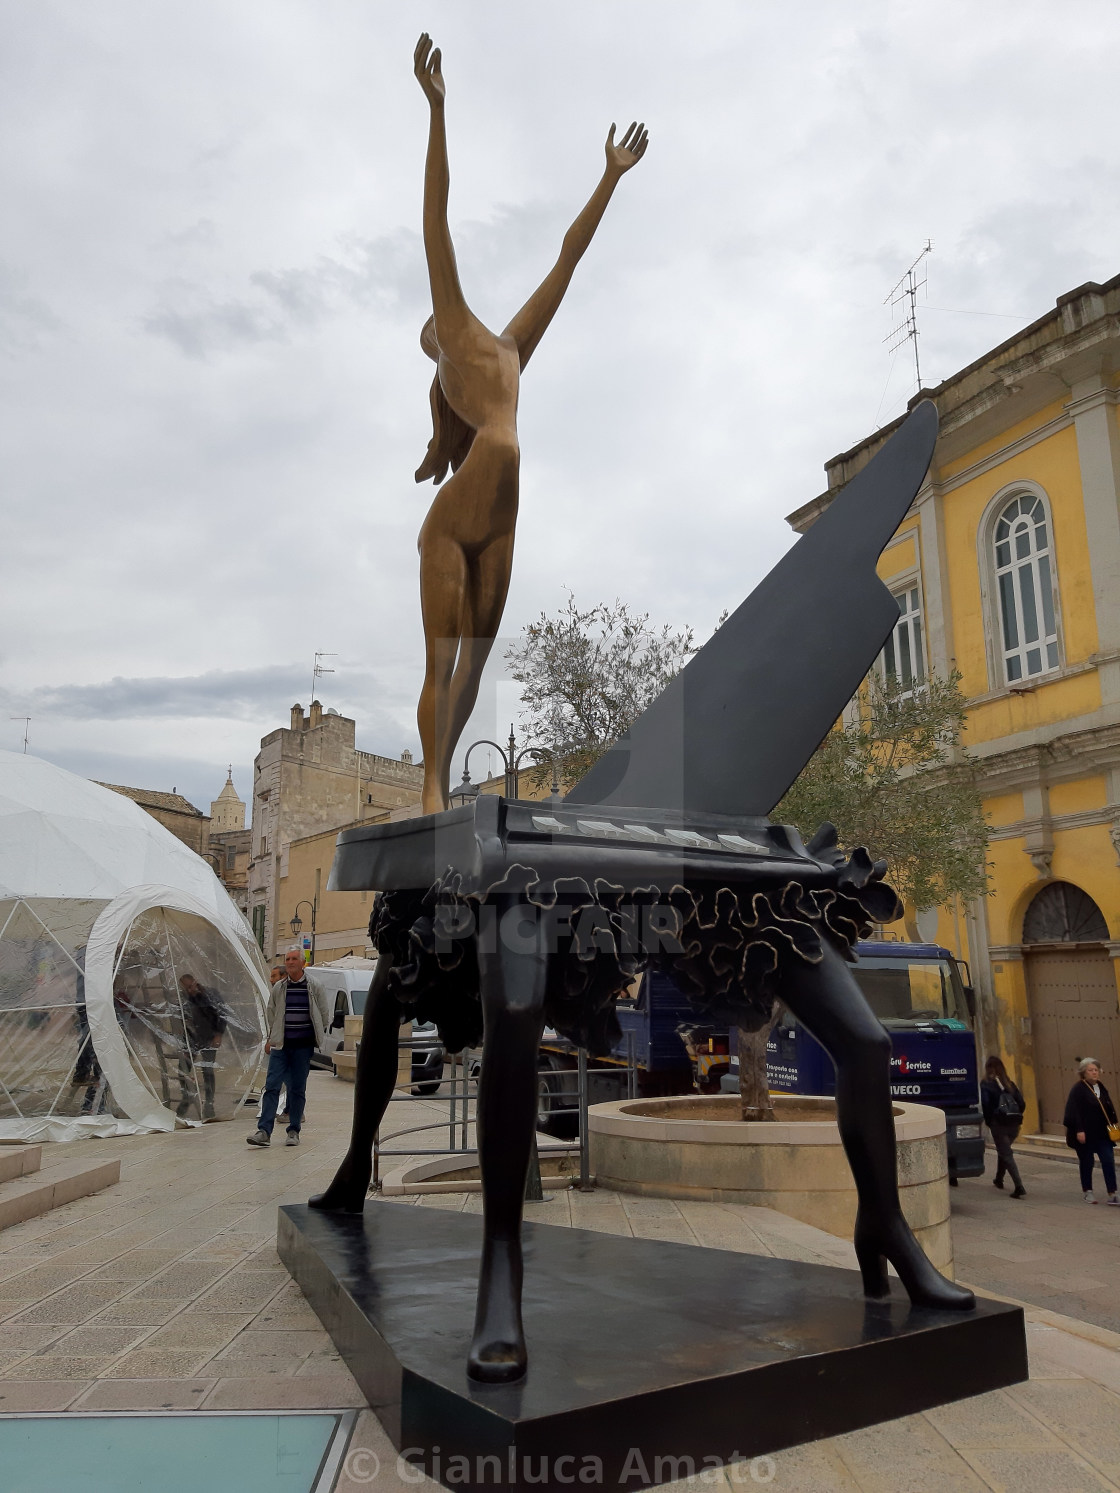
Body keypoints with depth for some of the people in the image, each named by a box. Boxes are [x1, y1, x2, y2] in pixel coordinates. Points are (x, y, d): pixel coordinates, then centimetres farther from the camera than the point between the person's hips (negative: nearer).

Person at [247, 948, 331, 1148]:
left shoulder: (314, 986, -1)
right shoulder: (278, 987, 6)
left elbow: (325, 1013, 7)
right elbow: (270, 1013, 17)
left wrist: (317, 1035, 9)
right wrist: (271, 1038, 13)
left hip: (303, 1046, -2)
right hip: (280, 1045, 2)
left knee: (298, 1088, 4)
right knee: (272, 1085, -6)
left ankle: (294, 1131, 12)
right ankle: (264, 1131, -7)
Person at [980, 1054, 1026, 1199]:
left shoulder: (986, 1084, -5)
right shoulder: (1009, 1084, 9)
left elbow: (986, 1105, -13)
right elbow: (1021, 1104, 6)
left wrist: (989, 1122, -1)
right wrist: (1015, 1118, 13)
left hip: (998, 1123, -6)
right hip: (1013, 1124, 6)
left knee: (1006, 1154, -2)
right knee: (1003, 1151, 24)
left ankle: (1019, 1187, -14)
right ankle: (999, 1180, 40)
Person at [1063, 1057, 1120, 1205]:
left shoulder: (1101, 1088, 10)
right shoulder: (1078, 1089, -9)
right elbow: (1074, 1111, -14)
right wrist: (1079, 1130, -19)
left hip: (1102, 1133, 5)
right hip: (1085, 1134, -5)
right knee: (1086, 1163, 5)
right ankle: (1088, 1192, 19)